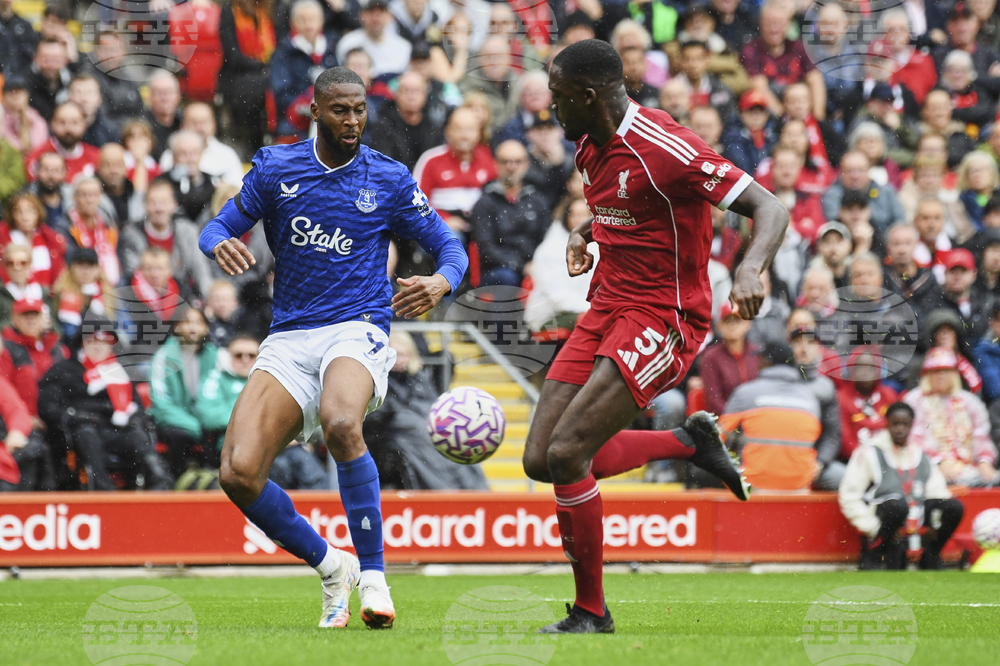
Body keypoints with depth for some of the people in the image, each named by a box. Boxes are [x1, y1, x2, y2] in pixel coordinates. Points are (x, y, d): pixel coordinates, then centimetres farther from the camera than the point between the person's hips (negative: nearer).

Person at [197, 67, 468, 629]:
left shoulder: (389, 179, 4)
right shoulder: (276, 167, 8)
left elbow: (450, 246, 9)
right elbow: (220, 227, 15)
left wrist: (441, 282, -15)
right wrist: (222, 245, -11)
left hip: (358, 329, -3)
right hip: (289, 339, 3)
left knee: (341, 424, -38)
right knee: (239, 474, -16)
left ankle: (373, 576, -27)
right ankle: (332, 568, 8)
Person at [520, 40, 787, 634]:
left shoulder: (664, 149, -19)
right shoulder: (591, 146, 8)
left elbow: (771, 209, -21)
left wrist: (751, 268, -40)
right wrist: (584, 233, 11)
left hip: (663, 319, -9)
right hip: (607, 310, 9)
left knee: (566, 454, -20)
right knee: (541, 461, 0)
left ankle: (591, 613, -4)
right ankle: (689, 441, 20)